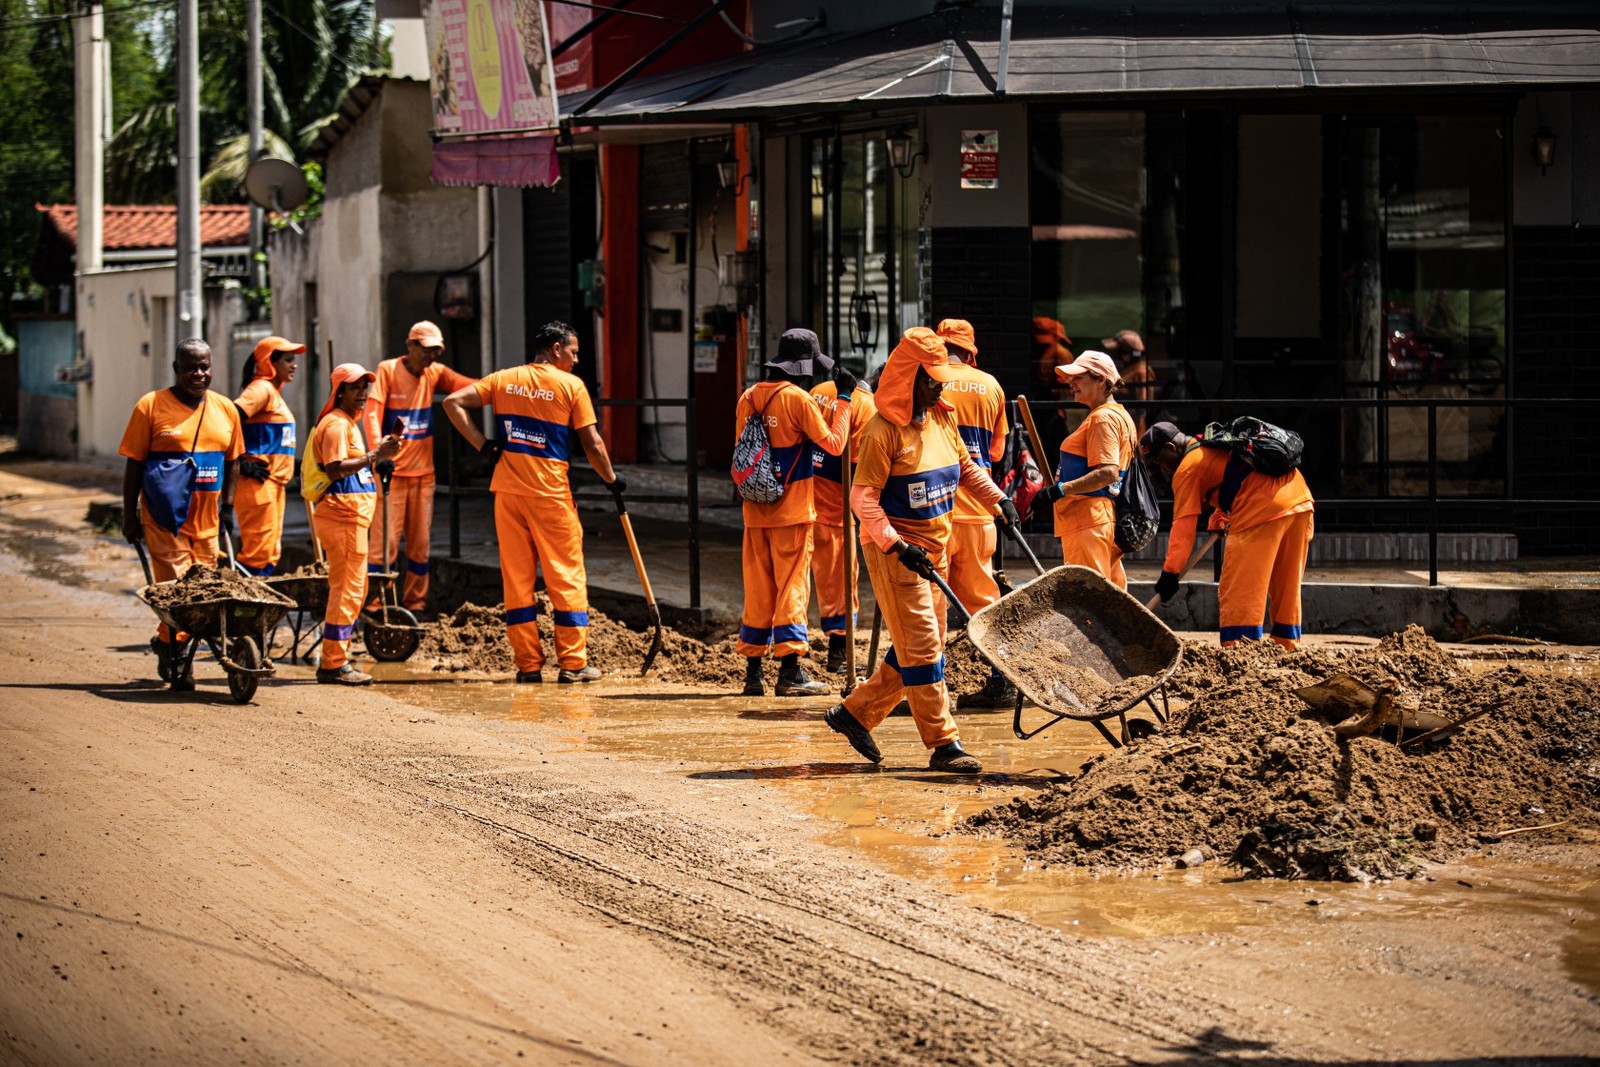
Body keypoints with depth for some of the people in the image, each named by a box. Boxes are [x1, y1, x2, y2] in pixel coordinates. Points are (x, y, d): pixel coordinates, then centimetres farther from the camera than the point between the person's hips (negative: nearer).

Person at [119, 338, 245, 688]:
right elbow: (133, 463, -1)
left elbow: (232, 460, 20)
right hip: (165, 517, -5)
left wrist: (227, 505, 12)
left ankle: (166, 643, 27)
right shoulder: (151, 406, -3)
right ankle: (175, 660, 5)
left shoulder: (225, 409, 10)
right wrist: (130, 515, -3)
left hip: (207, 521, 5)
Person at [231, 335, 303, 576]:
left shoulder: (274, 392, 19)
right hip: (259, 483, -10)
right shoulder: (261, 389, -11)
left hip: (274, 482, 10)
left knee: (270, 554, 10)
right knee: (258, 552, -11)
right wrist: (243, 463, -21)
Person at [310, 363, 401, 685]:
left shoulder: (348, 423, 21)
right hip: (343, 515, -11)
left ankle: (335, 661, 20)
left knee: (353, 591, 15)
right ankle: (333, 665, -9)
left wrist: (381, 452, 17)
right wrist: (375, 455, -26)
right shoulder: (336, 424, -11)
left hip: (353, 516, 11)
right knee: (348, 590, -10)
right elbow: (335, 468, -23)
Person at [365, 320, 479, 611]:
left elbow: (469, 386, -6)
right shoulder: (388, 370, -5)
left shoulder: (435, 372, 8)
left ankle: (415, 603, 16)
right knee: (386, 541, -7)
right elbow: (373, 413, -11)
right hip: (392, 470, -5)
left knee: (420, 542, 8)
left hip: (423, 472, 5)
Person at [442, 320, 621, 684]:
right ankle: (572, 663, 2)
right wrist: (611, 480, 11)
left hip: (507, 490, 4)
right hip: (550, 492, -4)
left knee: (516, 577, 8)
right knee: (567, 576, 4)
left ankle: (528, 664, 7)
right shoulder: (570, 385, -2)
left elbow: (453, 402, 2)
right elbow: (592, 444, -4)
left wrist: (482, 444, 3)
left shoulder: (504, 379, 9)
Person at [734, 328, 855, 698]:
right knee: (792, 587, -2)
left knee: (758, 590, 10)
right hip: (792, 511, -6)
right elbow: (833, 444, -11)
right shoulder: (797, 399, -12)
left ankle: (752, 671, 10)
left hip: (755, 511, 6)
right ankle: (790, 673, -5)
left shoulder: (749, 397, 8)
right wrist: (844, 398, -3)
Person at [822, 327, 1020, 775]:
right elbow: (864, 497, -18)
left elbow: (965, 466, 23)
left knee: (923, 648, 13)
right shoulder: (884, 430, -16)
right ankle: (943, 745, -7)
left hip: (934, 548, 9)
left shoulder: (941, 419, 8)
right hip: (894, 551, -9)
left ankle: (854, 713, 25)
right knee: (921, 646, -8)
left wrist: (997, 499, 6)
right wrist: (896, 546, -26)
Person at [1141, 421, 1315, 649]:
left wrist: (1169, 572, 0)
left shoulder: (1188, 467, 2)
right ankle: (1287, 649, 22)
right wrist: (1219, 518, 42)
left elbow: (1183, 524, -1)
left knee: (1240, 592, -6)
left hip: (1262, 511, -9)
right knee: (1285, 589, 17)